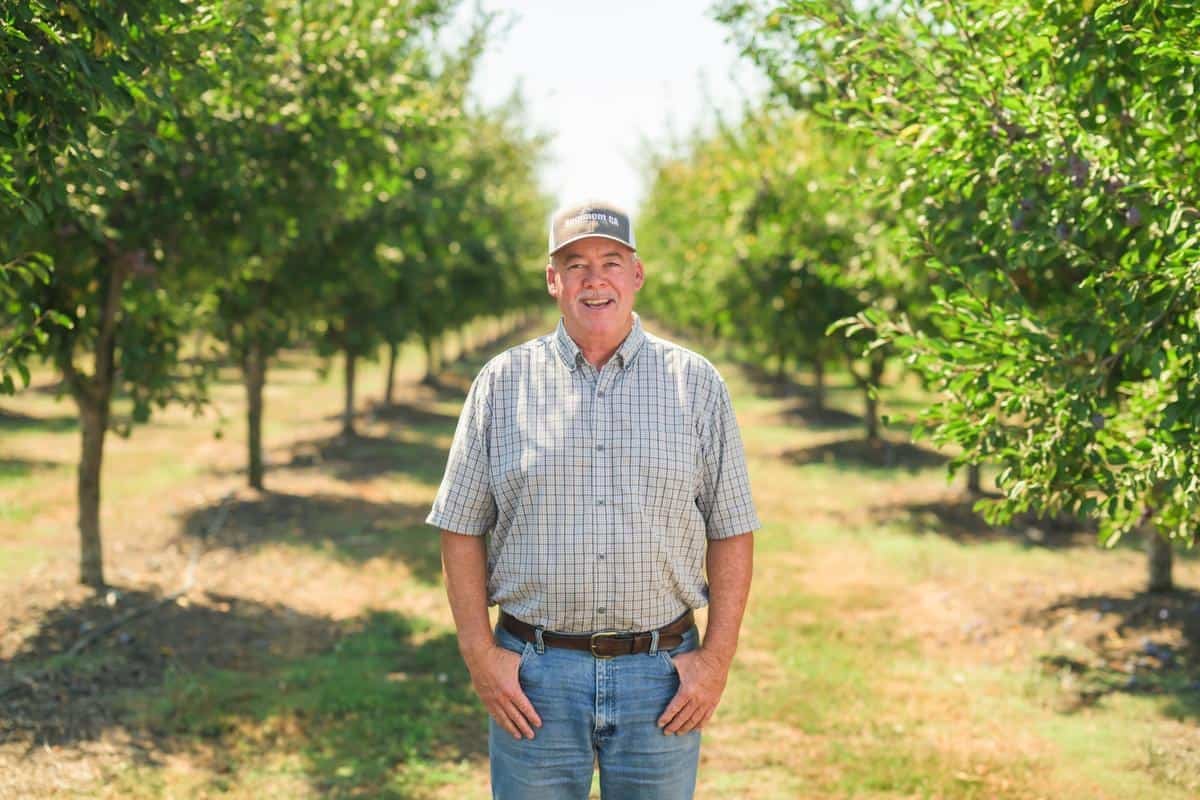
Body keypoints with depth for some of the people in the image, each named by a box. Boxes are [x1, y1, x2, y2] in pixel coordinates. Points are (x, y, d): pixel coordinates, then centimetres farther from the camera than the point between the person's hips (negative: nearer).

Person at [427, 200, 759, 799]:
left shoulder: (695, 383, 5)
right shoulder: (503, 383, 4)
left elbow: (731, 532, 5)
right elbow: (461, 530, 5)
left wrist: (717, 657, -2)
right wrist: (480, 653, -3)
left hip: (662, 674, 0)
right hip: (535, 676, 0)